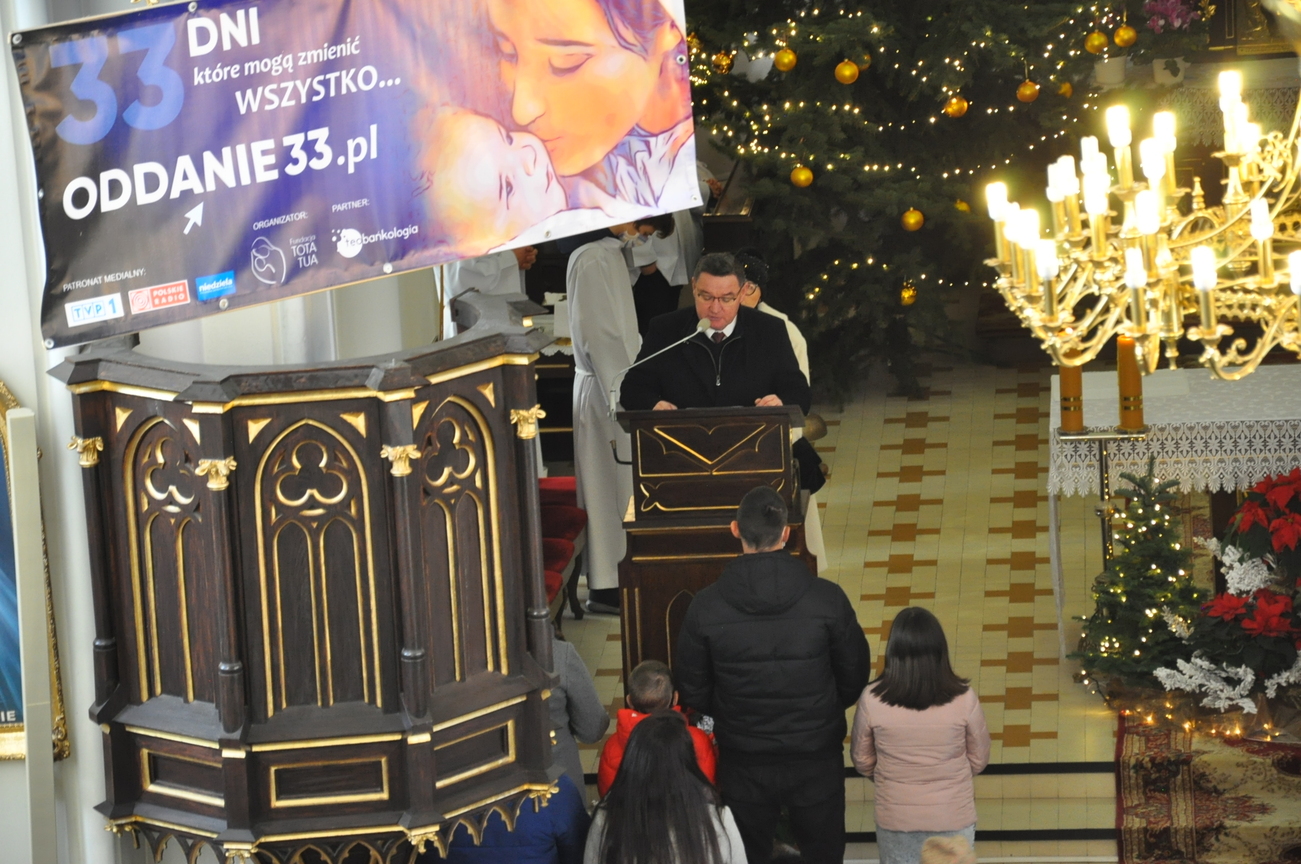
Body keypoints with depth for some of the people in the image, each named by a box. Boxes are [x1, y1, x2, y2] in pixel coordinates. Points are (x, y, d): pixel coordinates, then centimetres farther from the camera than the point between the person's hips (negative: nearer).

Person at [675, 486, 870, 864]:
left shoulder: (706, 606, -16)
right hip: (816, 758, 0)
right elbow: (854, 676, -5)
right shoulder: (827, 599, -17)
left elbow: (692, 691, -5)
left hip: (743, 763, 0)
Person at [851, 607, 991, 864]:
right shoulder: (963, 700, -19)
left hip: (896, 819, 0)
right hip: (953, 817, 0)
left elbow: (862, 761, -3)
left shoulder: (872, 700, -18)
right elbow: (979, 759, -4)